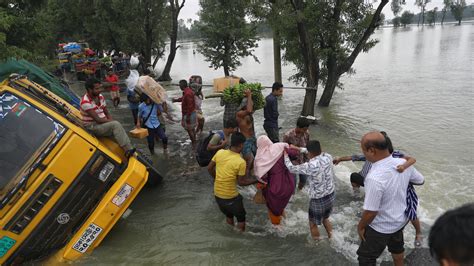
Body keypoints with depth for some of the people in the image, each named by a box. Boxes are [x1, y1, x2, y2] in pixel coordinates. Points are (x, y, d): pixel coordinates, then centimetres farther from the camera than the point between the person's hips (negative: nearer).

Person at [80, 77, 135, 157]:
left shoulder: (100, 97, 7)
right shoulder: (85, 102, -18)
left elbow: (107, 113, 14)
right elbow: (97, 119, -21)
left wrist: (111, 121, -4)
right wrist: (112, 122, -13)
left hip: (103, 123, 8)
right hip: (92, 127, -8)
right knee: (116, 125, -26)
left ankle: (129, 149, -17)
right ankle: (128, 150, -30)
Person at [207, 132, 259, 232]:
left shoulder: (220, 152, -9)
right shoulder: (241, 162, -22)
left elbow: (209, 168, 3)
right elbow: (241, 182, -13)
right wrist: (256, 180, -2)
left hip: (217, 194, 6)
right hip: (231, 197, -6)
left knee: (228, 215, 30)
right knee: (241, 218, 19)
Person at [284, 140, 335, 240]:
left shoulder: (311, 166, -29)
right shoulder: (328, 157, -12)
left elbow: (292, 169, -15)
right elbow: (318, 153, 10)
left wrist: (286, 156, 3)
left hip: (318, 200, -6)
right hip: (331, 196, 6)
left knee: (313, 224, 20)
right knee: (325, 218, 32)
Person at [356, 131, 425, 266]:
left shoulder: (375, 178, -39)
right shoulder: (403, 163, -16)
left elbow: (370, 212, -29)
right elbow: (420, 180, 5)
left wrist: (360, 226, -10)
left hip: (381, 227, -7)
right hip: (400, 219, 7)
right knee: (397, 247, 33)